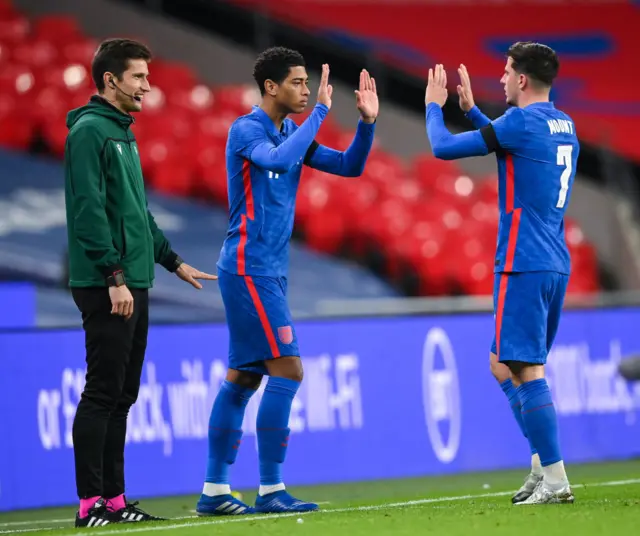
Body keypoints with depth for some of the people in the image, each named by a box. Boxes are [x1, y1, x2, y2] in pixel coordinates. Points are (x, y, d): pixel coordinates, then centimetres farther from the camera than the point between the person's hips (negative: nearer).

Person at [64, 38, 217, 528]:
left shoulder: (123, 134, 19)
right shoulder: (89, 131, -11)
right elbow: (89, 210, -19)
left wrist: (174, 262, 26)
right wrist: (114, 276, -22)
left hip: (132, 284, 10)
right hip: (106, 285, -10)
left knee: (122, 396, 10)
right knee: (103, 393, -8)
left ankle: (115, 498, 14)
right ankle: (92, 503, -6)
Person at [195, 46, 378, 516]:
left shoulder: (293, 133, 13)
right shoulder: (246, 130, -11)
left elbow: (349, 166, 13)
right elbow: (278, 159, -31)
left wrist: (367, 122, -2)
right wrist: (320, 111, -26)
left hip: (270, 272, 9)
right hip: (249, 269, -9)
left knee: (244, 378, 9)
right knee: (287, 370, -13)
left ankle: (214, 491, 12)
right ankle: (271, 490, -10)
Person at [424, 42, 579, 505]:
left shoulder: (522, 122, -12)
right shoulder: (564, 125, 14)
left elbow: (443, 148, -7)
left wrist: (434, 106, 11)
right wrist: (470, 108, 35)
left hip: (524, 265, -9)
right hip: (556, 264, 9)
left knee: (526, 369, -9)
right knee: (505, 365, 17)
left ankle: (555, 480, -13)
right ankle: (543, 464, 14)